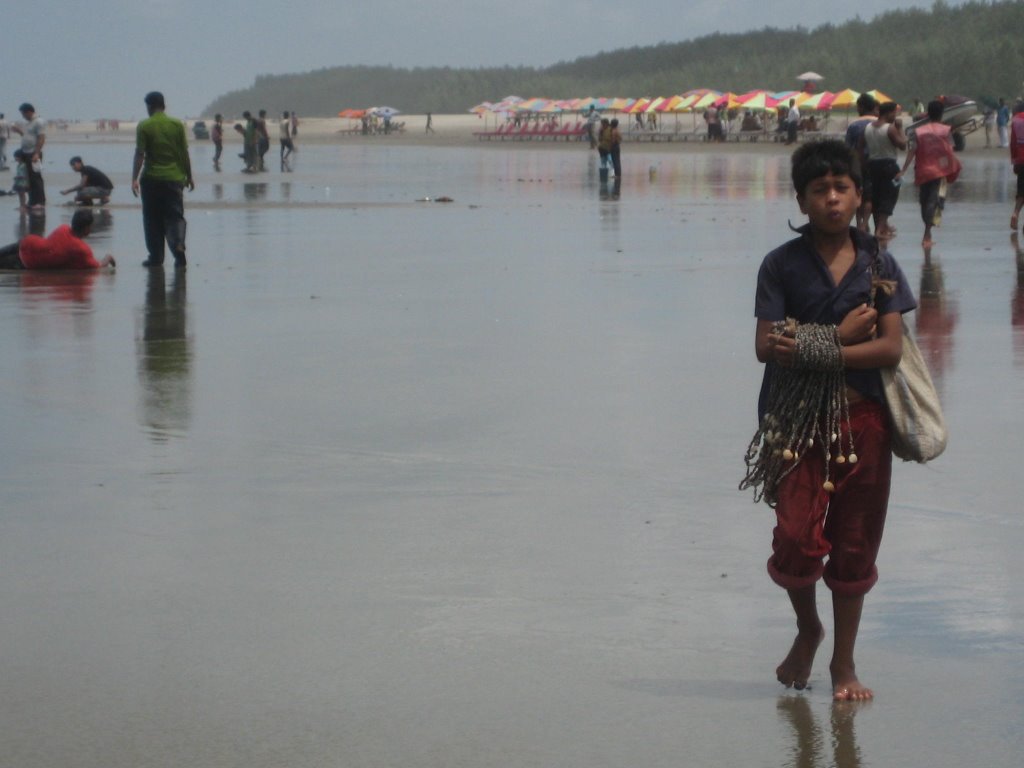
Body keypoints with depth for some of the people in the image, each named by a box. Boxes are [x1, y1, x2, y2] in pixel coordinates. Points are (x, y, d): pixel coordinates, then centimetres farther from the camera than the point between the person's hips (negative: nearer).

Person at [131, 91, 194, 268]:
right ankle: (178, 244, -22)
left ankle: (156, 257, 9)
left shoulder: (144, 126, -5)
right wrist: (189, 176, 11)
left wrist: (135, 179, -8)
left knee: (153, 220, 8)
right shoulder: (177, 124, 2)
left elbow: (139, 154, -9)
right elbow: (185, 153, 3)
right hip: (175, 177, 2)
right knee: (175, 215, 3)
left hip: (152, 179, -2)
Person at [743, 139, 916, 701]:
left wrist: (811, 349, -16)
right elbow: (765, 346, -9)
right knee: (797, 538, -10)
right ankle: (807, 629, 21)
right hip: (796, 420, -1)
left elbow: (891, 348, -7)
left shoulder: (878, 265, 2)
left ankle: (844, 662, 22)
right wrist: (840, 336, -14)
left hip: (861, 419, 1)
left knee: (854, 544, 7)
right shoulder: (782, 265, -1)